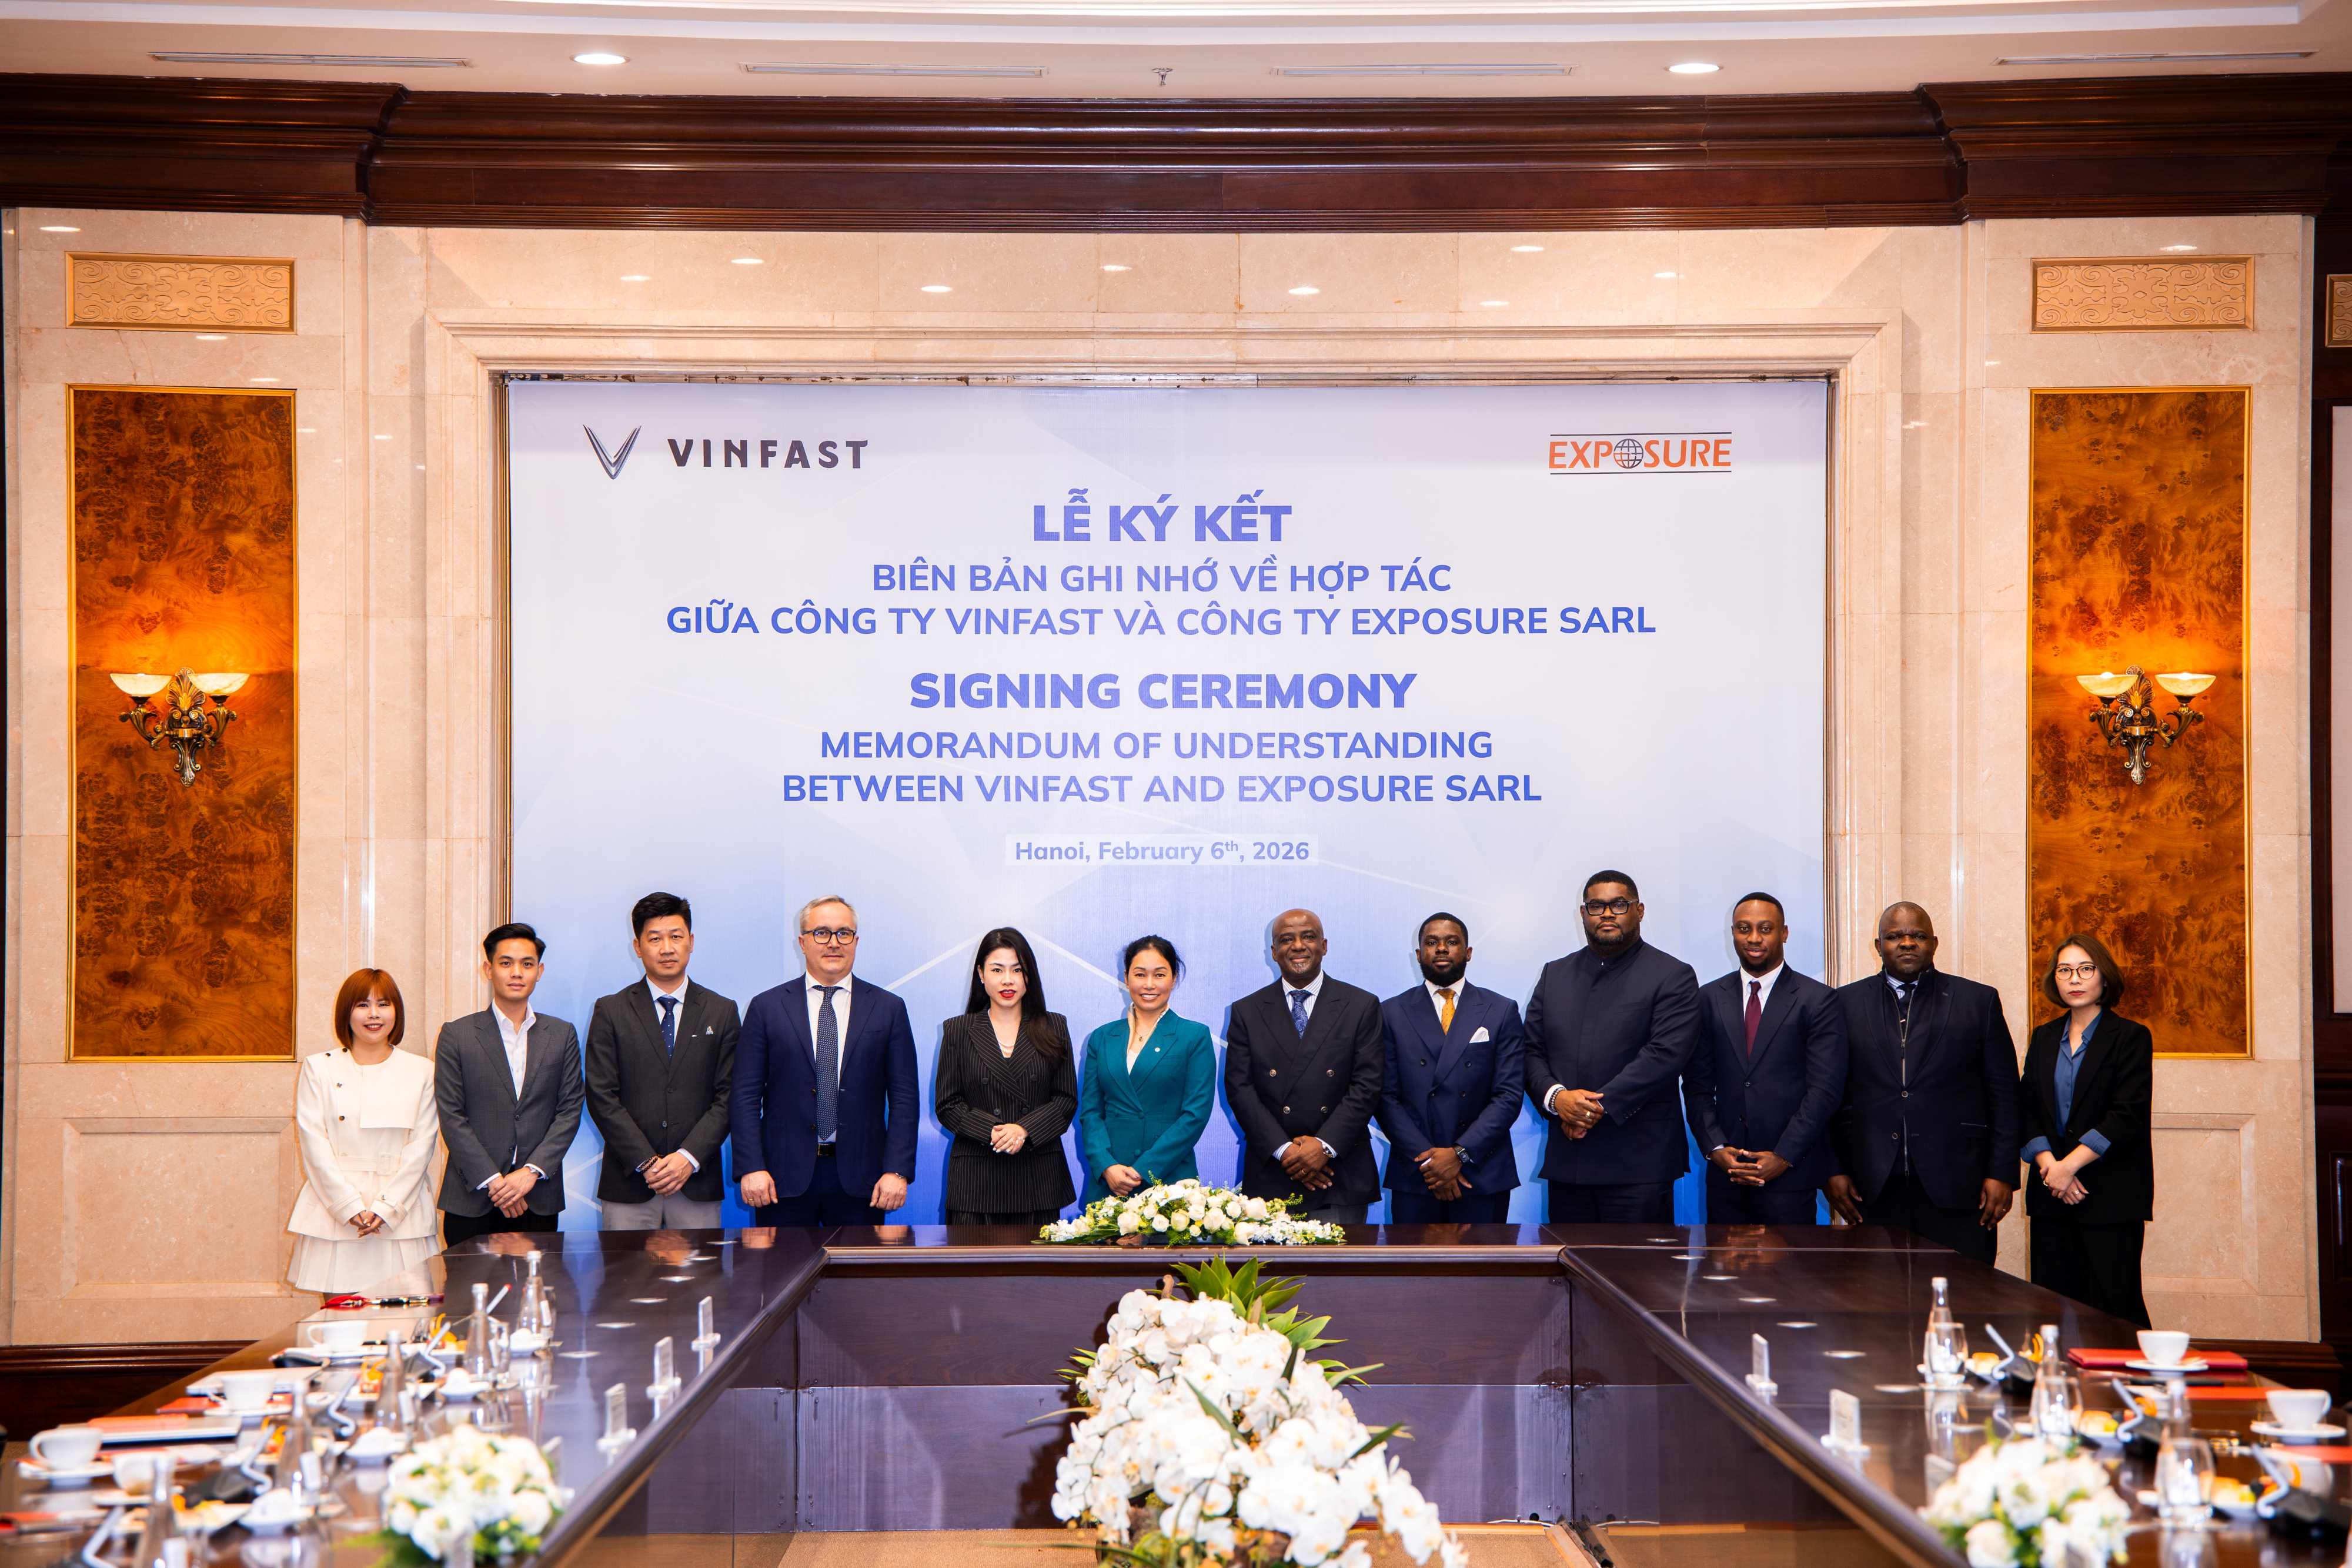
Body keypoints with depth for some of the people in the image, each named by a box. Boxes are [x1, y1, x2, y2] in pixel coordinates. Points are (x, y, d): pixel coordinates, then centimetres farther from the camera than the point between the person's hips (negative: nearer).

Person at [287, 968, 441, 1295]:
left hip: (401, 1216, 0)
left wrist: (385, 1208, -7)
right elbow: (313, 1144, 1)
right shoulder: (318, 1068, 9)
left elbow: (421, 1146, 4)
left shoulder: (421, 1071, 10)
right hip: (334, 1215, 0)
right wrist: (351, 1206, -9)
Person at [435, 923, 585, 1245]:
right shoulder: (457, 1035, 3)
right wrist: (493, 1181, -10)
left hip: (539, 1199, 1)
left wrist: (531, 1172, -9)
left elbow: (570, 1111, 4)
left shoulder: (563, 1035, 10)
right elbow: (451, 1117, -2)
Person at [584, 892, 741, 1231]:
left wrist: (689, 1158, -10)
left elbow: (727, 1098, 3)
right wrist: (647, 1162, -10)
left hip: (698, 1184, 1)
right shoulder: (611, 1011, 6)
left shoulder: (722, 1012, 9)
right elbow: (602, 1098, -1)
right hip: (629, 1184, -1)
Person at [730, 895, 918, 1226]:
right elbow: (746, 1096, 3)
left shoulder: (889, 1009, 7)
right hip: (784, 1177, 0)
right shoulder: (767, 1007, 6)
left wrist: (897, 1172, -6)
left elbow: (904, 1098, 4)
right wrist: (751, 1168, -7)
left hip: (859, 1178, 0)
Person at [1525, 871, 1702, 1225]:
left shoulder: (1673, 977, 1)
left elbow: (1665, 1054, -11)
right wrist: (1556, 1097, -9)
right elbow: (1531, 1050, 11)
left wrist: (1601, 1106, -16)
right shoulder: (1555, 975, 17)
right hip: (1567, 1161, 4)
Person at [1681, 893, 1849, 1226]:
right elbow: (1697, 1085, 9)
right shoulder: (1710, 998, 10)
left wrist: (1783, 1157, -12)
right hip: (1725, 1173, 3)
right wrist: (1716, 1148, -5)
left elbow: (1825, 1089, -5)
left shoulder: (1818, 1001, 0)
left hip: (1790, 1173, -3)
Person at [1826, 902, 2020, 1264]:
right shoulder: (1847, 1003, 9)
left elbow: (2004, 1095, 6)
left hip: (1956, 1191, -1)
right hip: (1873, 1190, 1)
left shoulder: (1979, 1001, 7)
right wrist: (1833, 1171, 1)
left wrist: (2001, 1174, -1)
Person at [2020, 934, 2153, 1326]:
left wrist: (2070, 1165, -14)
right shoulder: (2044, 1038, 15)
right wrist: (2049, 1163, -8)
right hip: (2051, 1196, 5)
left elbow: (2127, 1116, -10)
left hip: (2111, 1196, -5)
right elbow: (2026, 1111, 9)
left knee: (2114, 1306, -7)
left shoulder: (2130, 1037, 0)